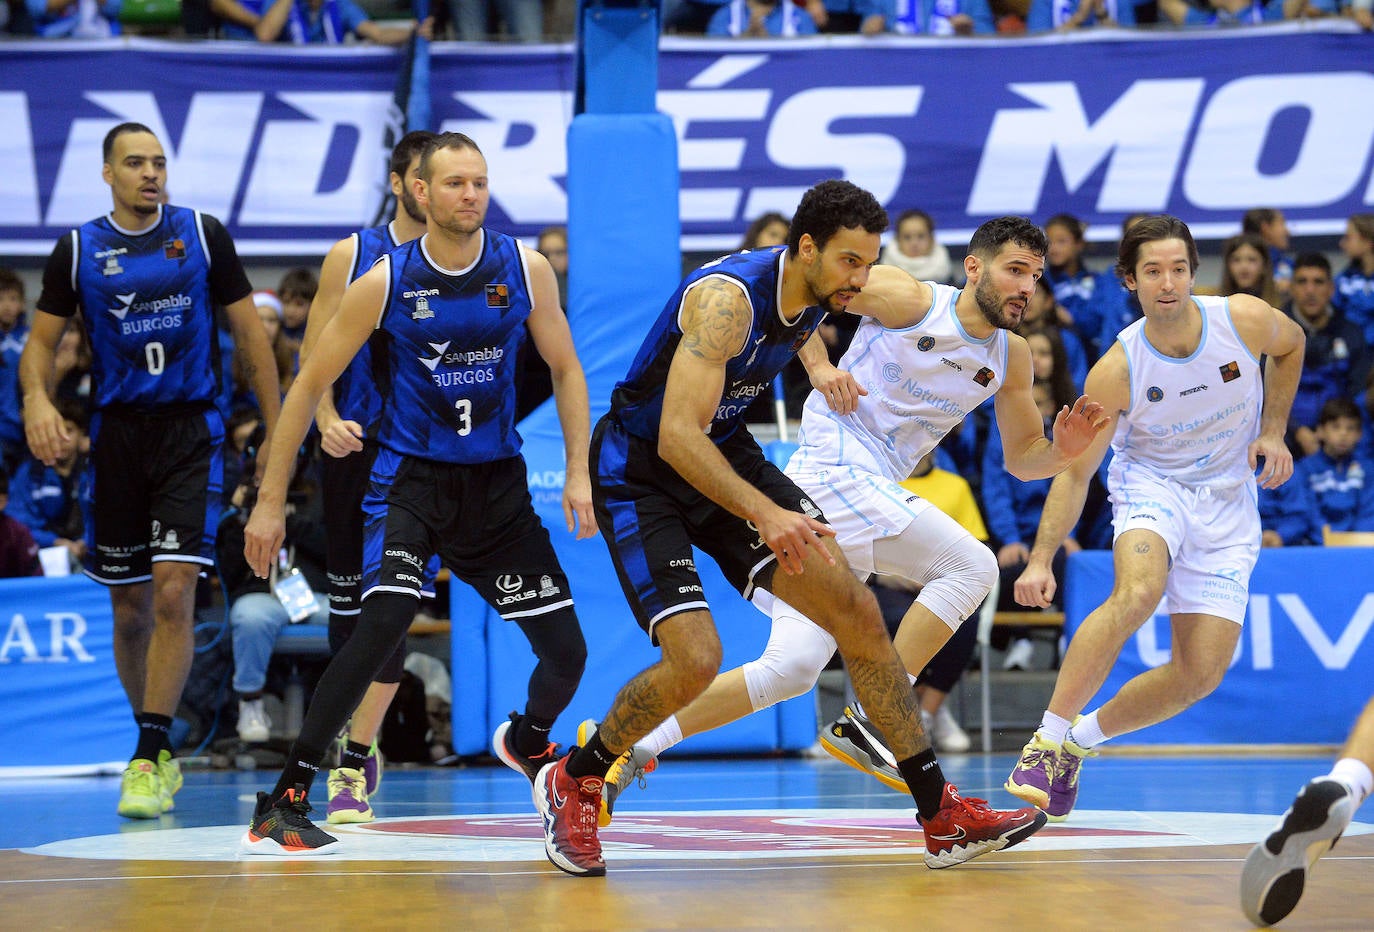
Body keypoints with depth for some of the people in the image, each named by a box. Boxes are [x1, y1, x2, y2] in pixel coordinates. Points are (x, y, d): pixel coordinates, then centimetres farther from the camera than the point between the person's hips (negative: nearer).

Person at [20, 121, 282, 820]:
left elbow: (249, 333, 7)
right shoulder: (77, 250, 4)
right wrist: (36, 397, -16)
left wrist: (278, 433, 3)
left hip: (192, 429, -2)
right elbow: (42, 341, 7)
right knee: (129, 608, 8)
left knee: (174, 591, -16)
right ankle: (157, 751, 25)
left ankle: (150, 757, -14)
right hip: (118, 430, 2)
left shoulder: (203, 235, 2)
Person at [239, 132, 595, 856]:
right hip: (411, 476, -4)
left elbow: (565, 370, 9)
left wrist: (579, 472, 0)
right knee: (384, 619, -28)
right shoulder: (386, 281, -10)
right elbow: (309, 386, -4)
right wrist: (270, 501, -5)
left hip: (498, 482, 4)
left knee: (566, 652, 3)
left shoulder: (524, 269, -3)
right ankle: (280, 805, -23)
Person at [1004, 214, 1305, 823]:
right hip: (1150, 485, -3)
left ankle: (1081, 738, 15)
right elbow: (1075, 472, -13)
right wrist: (1041, 559, -24)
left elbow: (1291, 344, 9)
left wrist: (1272, 431, -1)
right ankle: (1047, 739, -26)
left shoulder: (1245, 320, -16)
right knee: (1137, 593, -36)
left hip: (1227, 504, 3)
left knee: (1202, 673, -7)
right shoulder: (1115, 372, -21)